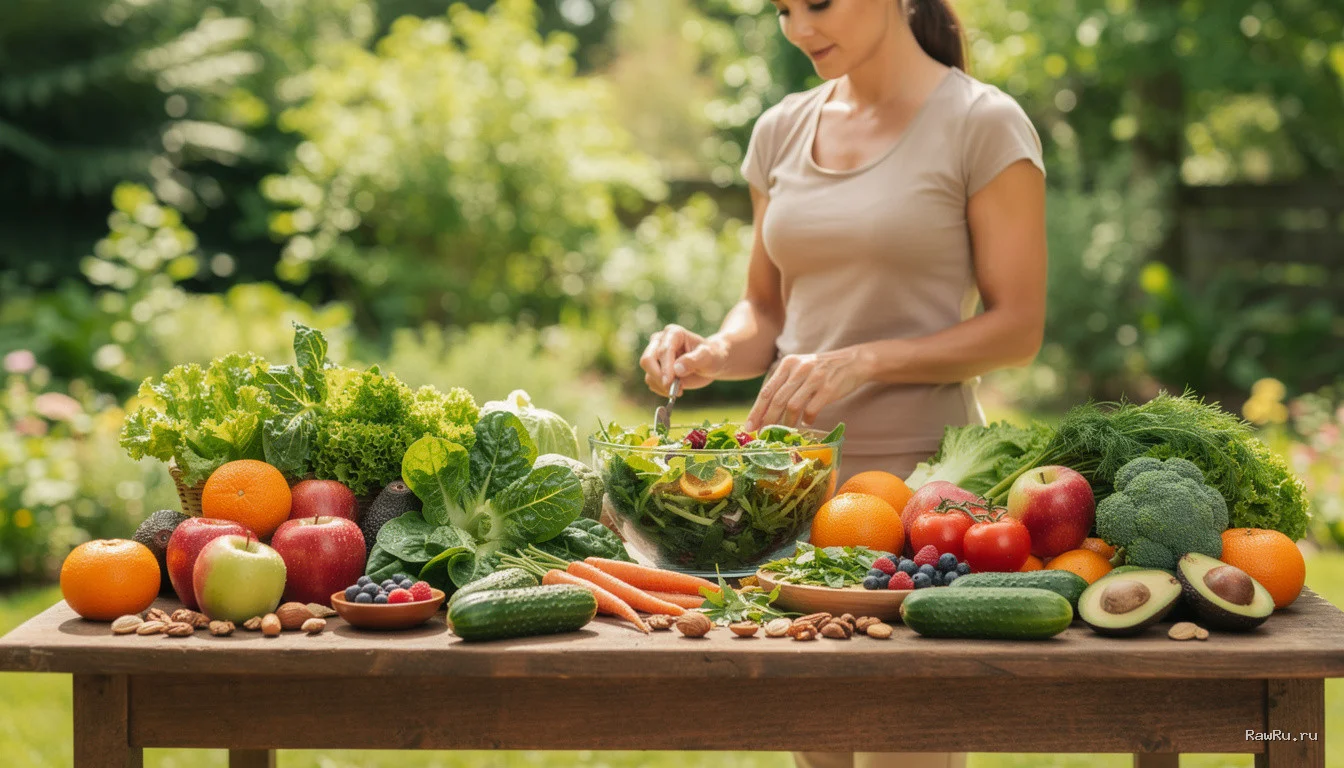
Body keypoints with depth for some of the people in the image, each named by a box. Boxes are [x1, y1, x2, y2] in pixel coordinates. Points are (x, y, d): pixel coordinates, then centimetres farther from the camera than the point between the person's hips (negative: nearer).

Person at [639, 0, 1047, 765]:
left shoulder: (984, 126, -4)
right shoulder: (782, 131, 11)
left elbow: (1017, 329, -7)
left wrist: (862, 362, -19)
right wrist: (714, 353, -5)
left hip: (918, 470, -5)